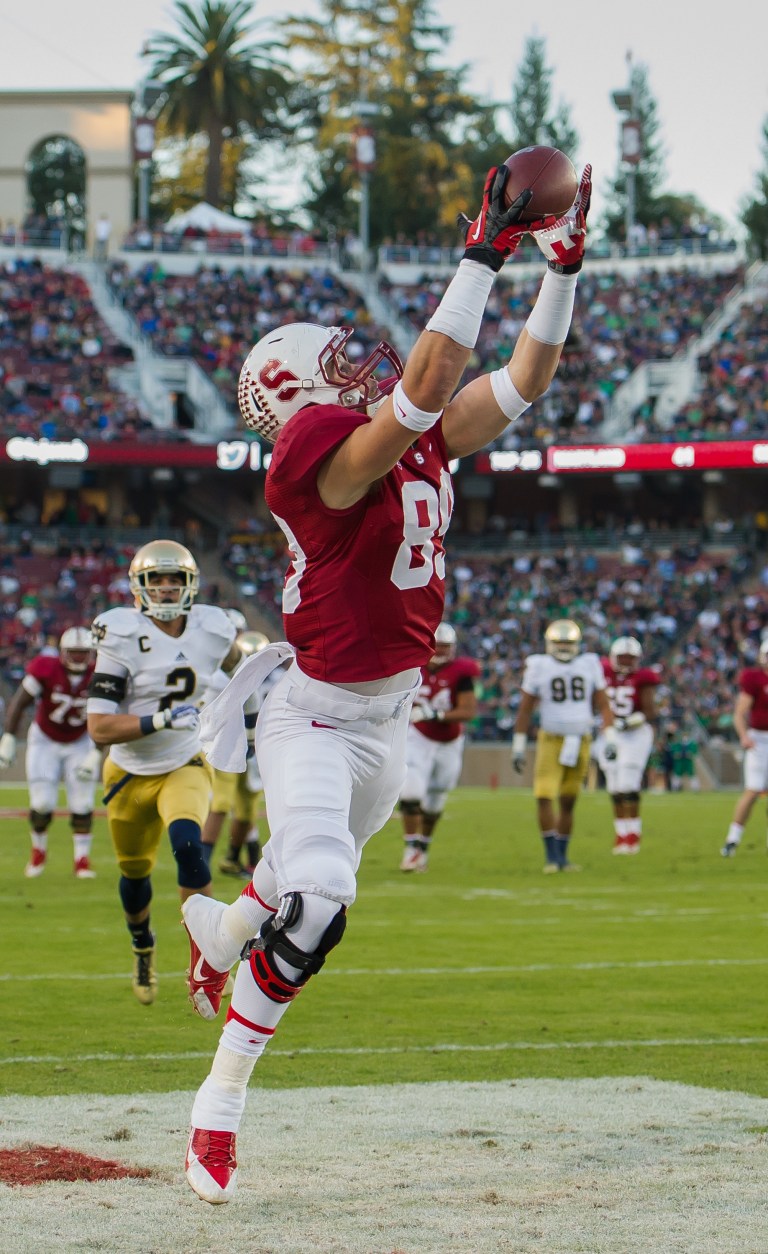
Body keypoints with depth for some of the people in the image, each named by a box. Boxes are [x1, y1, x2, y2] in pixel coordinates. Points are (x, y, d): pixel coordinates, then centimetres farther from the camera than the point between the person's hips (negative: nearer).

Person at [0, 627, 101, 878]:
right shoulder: (46, 669, -25)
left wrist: (95, 755, -17)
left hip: (80, 743, 1)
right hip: (44, 741, -1)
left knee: (82, 803, -7)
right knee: (42, 803, -8)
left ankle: (82, 858, 6)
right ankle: (38, 850, 18)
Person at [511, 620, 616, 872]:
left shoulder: (589, 665, 5)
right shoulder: (539, 667, 0)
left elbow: (602, 705, 7)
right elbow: (525, 709, 4)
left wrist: (610, 737, -4)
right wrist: (518, 747, 2)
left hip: (580, 743, 2)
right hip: (551, 740, -2)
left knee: (568, 802, 8)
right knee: (544, 796, -16)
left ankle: (562, 856, 18)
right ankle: (551, 855, -9)